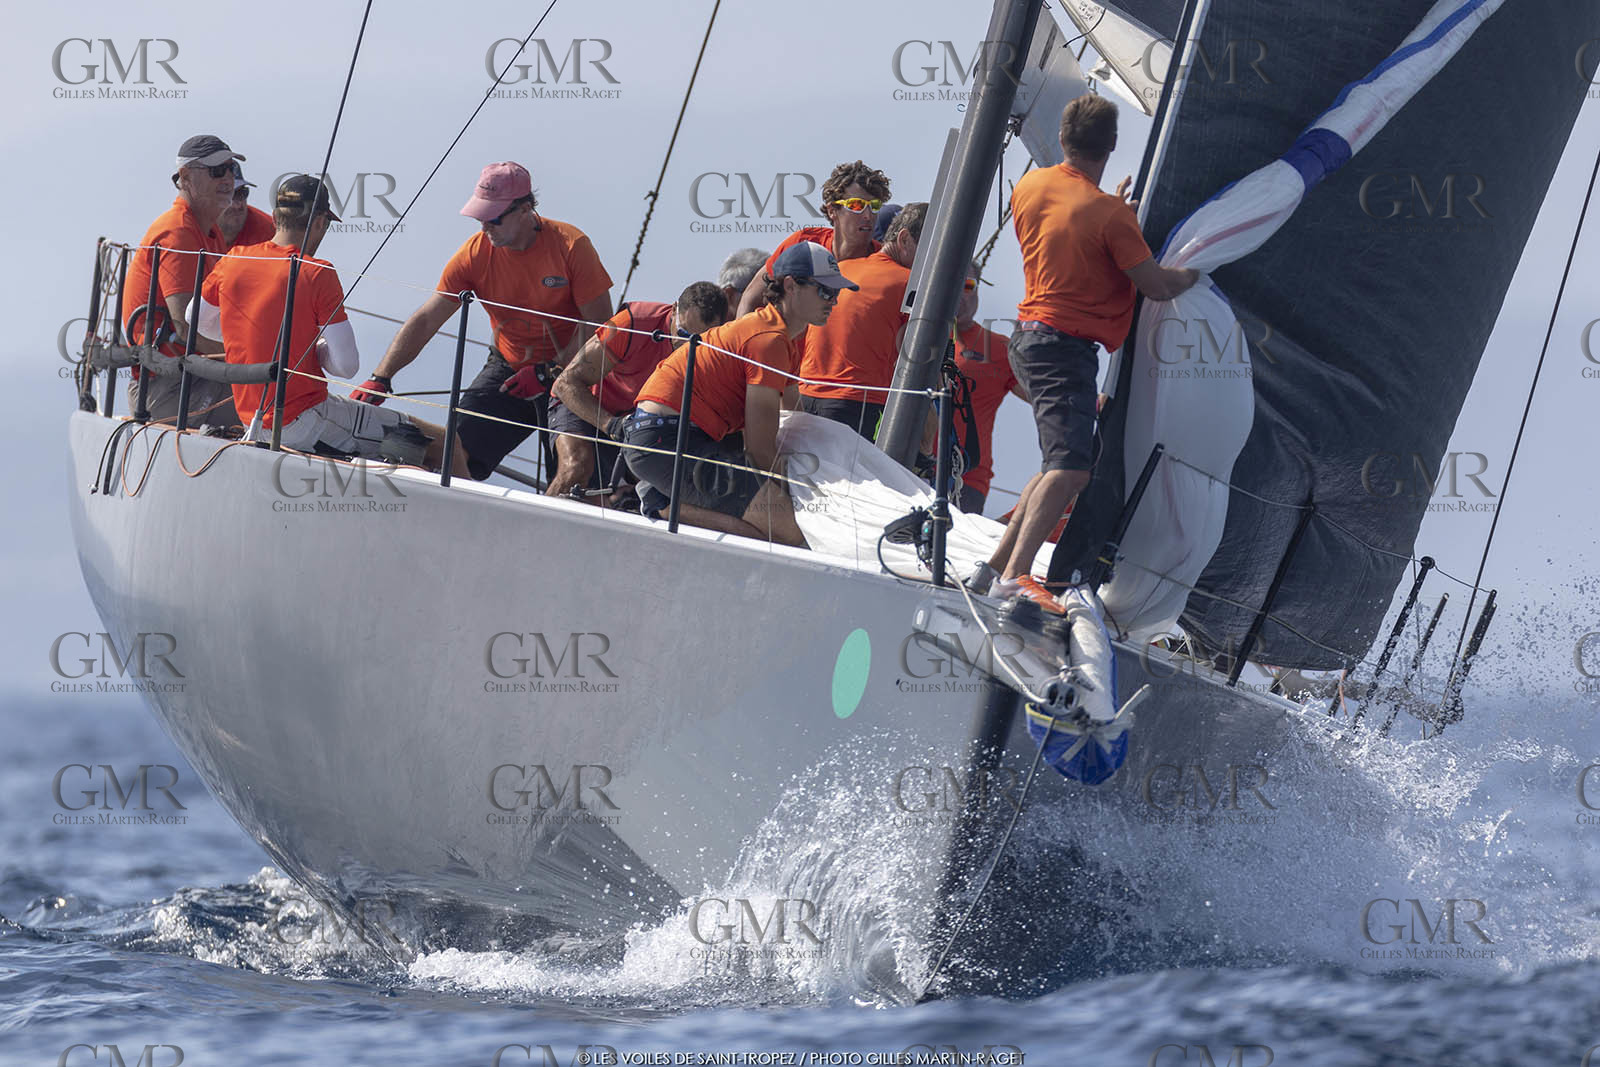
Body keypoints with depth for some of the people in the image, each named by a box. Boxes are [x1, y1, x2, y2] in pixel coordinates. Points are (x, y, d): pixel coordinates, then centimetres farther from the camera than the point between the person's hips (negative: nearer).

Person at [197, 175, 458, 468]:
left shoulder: (232, 262, 1)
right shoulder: (318, 274, -17)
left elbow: (200, 322, 19)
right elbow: (347, 366, -18)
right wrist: (315, 348, 2)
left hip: (254, 422, 8)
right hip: (304, 420, -8)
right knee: (442, 443, -4)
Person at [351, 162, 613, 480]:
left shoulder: (570, 245, -17)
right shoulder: (475, 254, -7)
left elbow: (599, 324, -15)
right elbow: (425, 321, -6)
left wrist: (548, 373, -22)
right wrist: (380, 379, -16)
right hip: (508, 367, 4)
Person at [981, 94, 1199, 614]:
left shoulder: (1029, 186, 6)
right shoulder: (1108, 214, -16)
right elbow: (1156, 286, -11)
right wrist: (1197, 271, 8)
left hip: (1030, 335, 9)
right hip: (1067, 348, -9)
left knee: (1063, 461, 18)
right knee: (1071, 468, -17)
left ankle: (997, 565, 16)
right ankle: (1015, 576, -29)